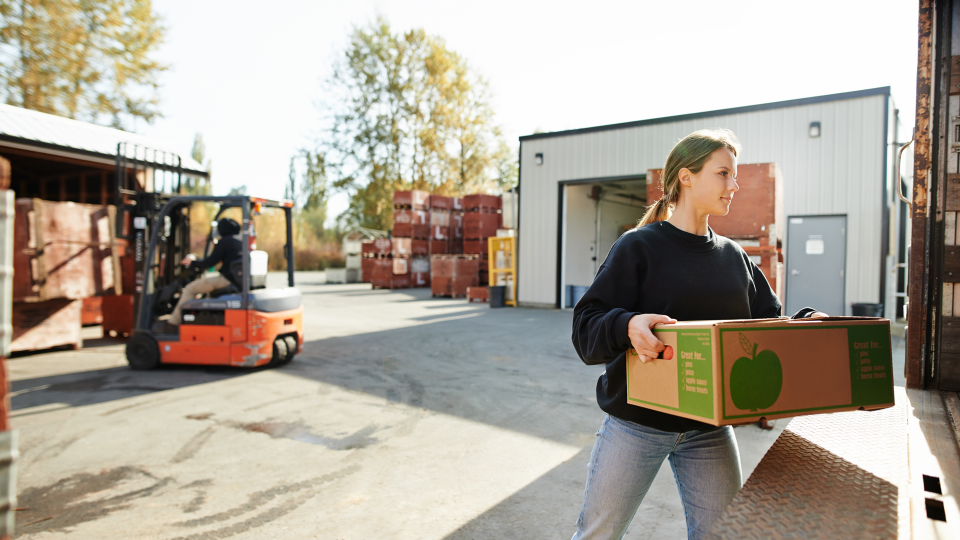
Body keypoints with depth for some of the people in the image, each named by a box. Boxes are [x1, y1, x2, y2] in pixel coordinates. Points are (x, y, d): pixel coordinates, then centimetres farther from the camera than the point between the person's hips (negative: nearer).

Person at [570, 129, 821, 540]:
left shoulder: (733, 256, 9)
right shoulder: (638, 246, -9)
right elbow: (586, 329, -16)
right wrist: (627, 326, -36)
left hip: (709, 427, 5)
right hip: (636, 423, -4)